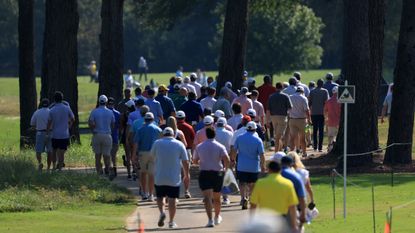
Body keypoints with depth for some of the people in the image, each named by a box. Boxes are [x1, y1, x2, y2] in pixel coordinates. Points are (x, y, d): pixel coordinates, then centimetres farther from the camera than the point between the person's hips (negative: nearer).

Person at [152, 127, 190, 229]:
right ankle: (171, 222, 6)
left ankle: (161, 212, -11)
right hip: (174, 178, 0)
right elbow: (185, 161, -1)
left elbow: (152, 156, 15)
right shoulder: (179, 144, -1)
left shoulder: (157, 143, 0)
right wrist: (187, 174, 10)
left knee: (160, 197, 14)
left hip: (159, 177, 0)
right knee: (172, 199, 4)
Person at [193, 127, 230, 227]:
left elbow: (195, 161, 9)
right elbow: (226, 159, -17)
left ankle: (210, 220, -24)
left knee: (207, 197, -10)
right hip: (217, 173, 1)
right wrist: (225, 168, 2)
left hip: (204, 173, -1)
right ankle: (217, 217, 36)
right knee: (216, 198, 18)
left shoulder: (199, 147, 1)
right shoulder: (220, 147, -4)